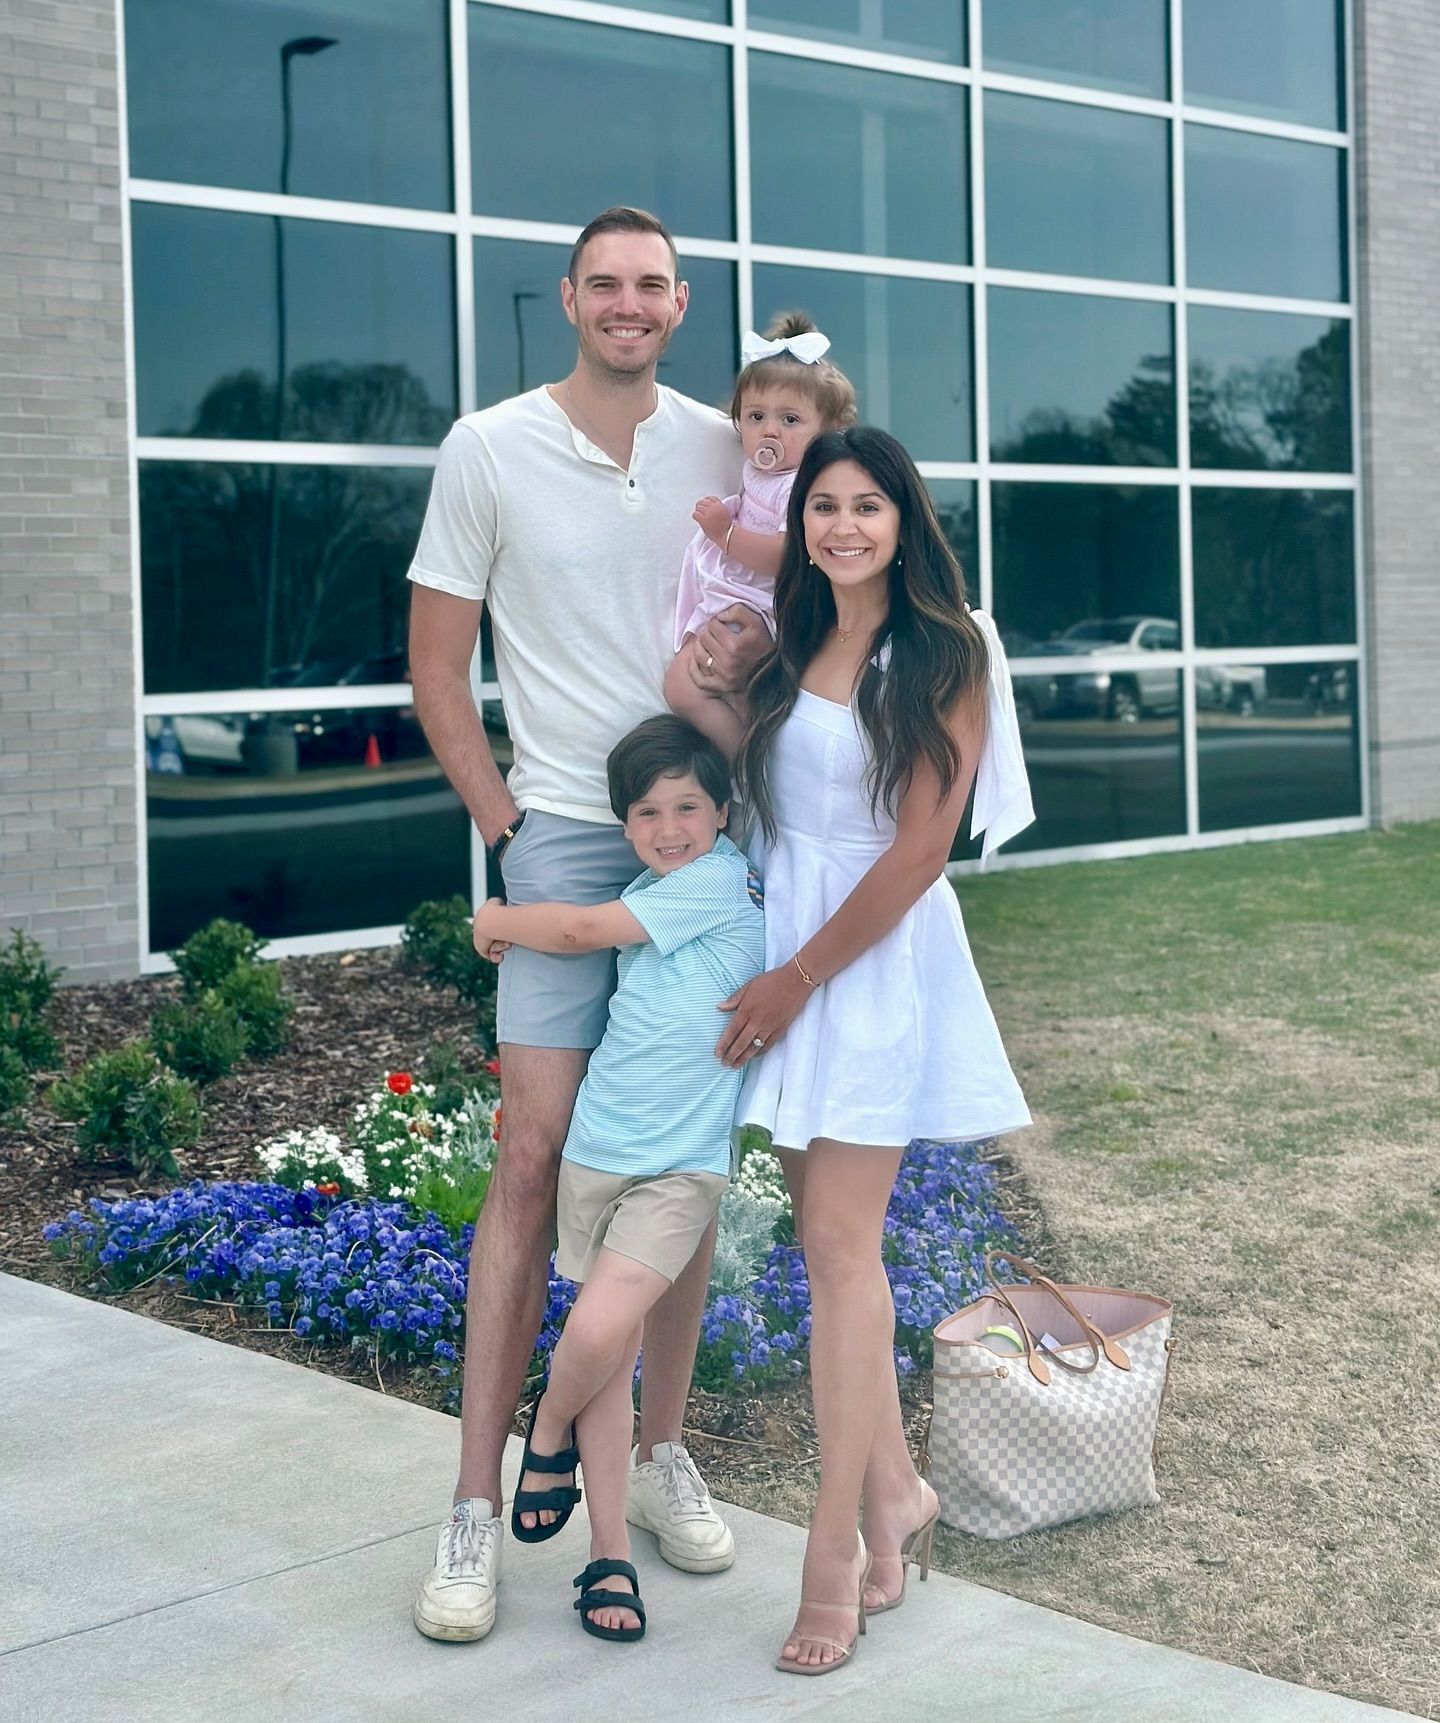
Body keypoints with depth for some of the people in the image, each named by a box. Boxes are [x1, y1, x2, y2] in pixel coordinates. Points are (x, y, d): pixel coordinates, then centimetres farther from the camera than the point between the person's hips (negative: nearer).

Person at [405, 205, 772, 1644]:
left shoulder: (724, 449, 7)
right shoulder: (489, 449, 0)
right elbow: (437, 672, 2)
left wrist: (759, 646, -8)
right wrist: (509, 824, -5)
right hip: (566, 833, -3)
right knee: (535, 1156, -9)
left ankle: (662, 1455, 21)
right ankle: (475, 1511, -1)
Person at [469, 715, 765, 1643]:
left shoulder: (723, 879, -12)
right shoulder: (651, 893, 10)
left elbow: (579, 930, -8)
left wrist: (498, 921, 6)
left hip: (682, 1165, -6)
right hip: (597, 1148, 6)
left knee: (600, 1331, -19)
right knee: (605, 1355, 5)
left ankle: (549, 1437, 13)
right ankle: (612, 1556, 15)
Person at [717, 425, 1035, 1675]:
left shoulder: (944, 654, -7)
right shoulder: (792, 650, 11)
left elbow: (920, 847, -12)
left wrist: (798, 977, -11)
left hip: (878, 956, -6)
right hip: (785, 944, 6)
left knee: (840, 1243, -8)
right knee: (830, 1235, 7)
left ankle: (837, 1551, -2)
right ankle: (896, 1492, 21)